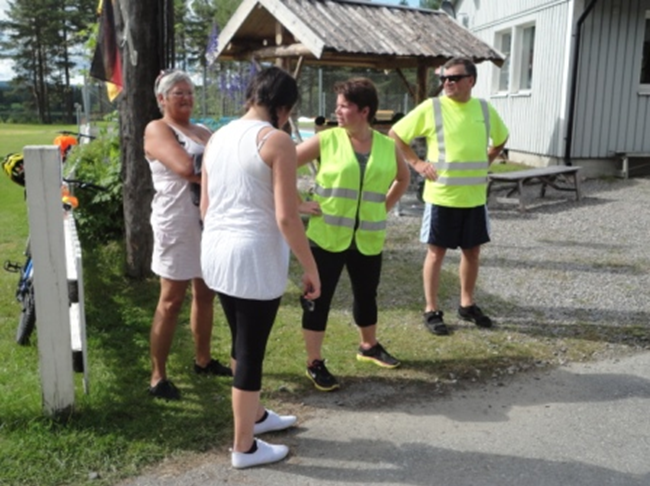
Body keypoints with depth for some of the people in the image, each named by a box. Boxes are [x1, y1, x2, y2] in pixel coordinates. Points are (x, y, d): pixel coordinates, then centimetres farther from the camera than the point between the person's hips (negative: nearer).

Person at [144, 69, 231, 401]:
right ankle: (158, 377, 6)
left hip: (209, 221, 7)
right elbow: (185, 168, -21)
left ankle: (203, 360, 29)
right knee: (171, 301, -4)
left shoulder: (203, 132, 17)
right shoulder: (157, 129, -6)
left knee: (205, 293, 14)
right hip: (177, 224, -7)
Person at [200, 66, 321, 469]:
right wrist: (311, 267, -9)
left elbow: (205, 207, 15)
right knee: (251, 350, 5)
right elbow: (286, 217, -19)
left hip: (216, 250, 8)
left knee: (242, 341, 23)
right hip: (254, 256, -8)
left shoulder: (218, 137, 10)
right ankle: (245, 447, 20)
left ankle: (256, 415, 43)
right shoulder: (277, 141, -12)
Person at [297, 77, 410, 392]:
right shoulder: (325, 140, -7)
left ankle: (369, 346, 42)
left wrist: (384, 208, 10)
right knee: (319, 298, 2)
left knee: (367, 295, 19)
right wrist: (298, 204, -8)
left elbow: (403, 178, 20)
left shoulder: (388, 146, 1)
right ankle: (314, 364, 15)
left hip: (368, 239, 3)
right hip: (327, 236, -3)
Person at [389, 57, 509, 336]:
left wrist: (484, 163, 10)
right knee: (437, 251, 3)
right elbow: (395, 134, -1)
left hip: (474, 197, 4)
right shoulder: (431, 108, -7)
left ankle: (467, 305, 29)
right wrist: (416, 163, -7)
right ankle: (432, 311, 14)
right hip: (441, 196, -4)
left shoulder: (485, 109, 5)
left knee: (472, 251, 12)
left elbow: (501, 139, 23)